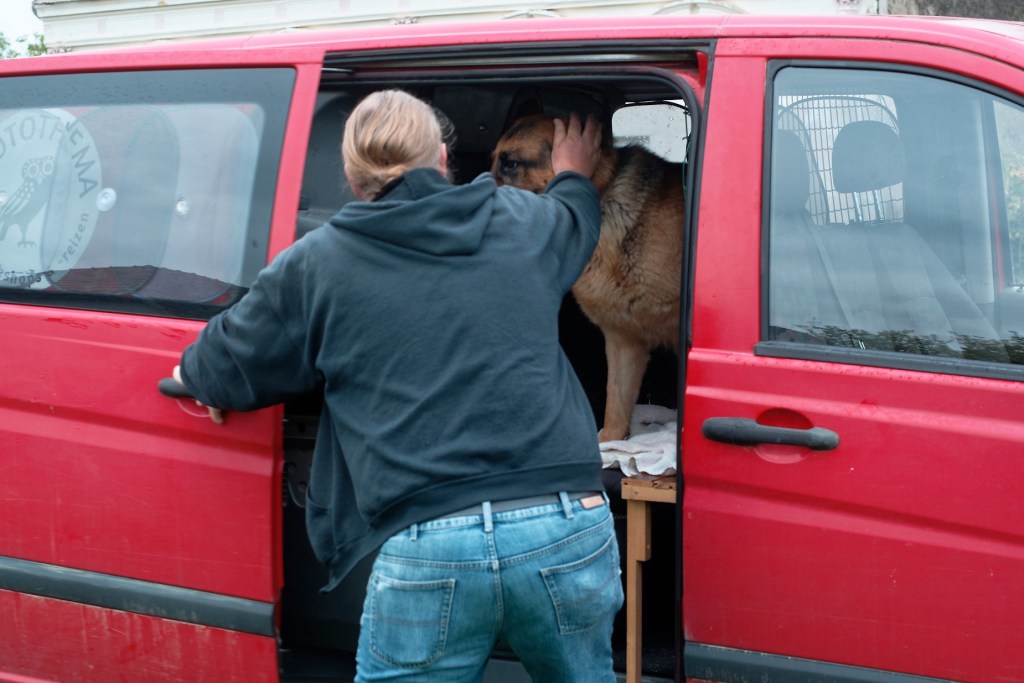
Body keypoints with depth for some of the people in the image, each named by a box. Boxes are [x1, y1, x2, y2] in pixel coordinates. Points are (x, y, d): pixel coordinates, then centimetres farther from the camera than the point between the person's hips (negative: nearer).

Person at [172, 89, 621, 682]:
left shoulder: (316, 264, 7)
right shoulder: (526, 222, 14)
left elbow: (229, 368, 18)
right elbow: (577, 217, 39)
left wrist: (196, 371, 42)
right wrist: (575, 175, 62)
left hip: (428, 548, -2)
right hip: (570, 526, 3)